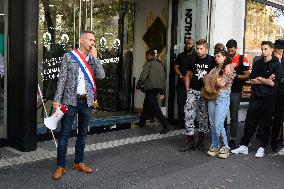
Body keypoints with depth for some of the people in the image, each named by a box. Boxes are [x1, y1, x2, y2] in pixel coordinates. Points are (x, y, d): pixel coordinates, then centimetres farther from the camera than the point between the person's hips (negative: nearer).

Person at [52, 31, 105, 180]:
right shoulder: (68, 57, -2)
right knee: (64, 133, -1)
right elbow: (62, 79, -4)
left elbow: (101, 75, -4)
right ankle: (60, 166, 6)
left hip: (87, 101, 4)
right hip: (70, 100, -4)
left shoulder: (93, 59, 9)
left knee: (83, 133, 12)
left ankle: (78, 162, 24)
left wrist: (95, 57, -8)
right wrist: (57, 99, -10)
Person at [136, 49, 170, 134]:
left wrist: (138, 85, 1)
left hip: (150, 88, -8)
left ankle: (165, 125, -18)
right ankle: (142, 121, 36)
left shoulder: (148, 63, -6)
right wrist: (162, 92, 16)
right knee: (146, 105, 23)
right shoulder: (160, 64, 16)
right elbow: (163, 78, 14)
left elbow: (143, 76, -14)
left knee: (155, 108, -10)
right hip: (158, 88, 8)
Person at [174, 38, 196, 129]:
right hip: (181, 83, 3)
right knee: (180, 102, 1)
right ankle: (180, 122, 7)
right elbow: (176, 67, 10)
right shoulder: (180, 56, 14)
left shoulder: (196, 56, 4)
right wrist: (181, 76, -6)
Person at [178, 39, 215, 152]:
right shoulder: (193, 60, 7)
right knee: (188, 115, -5)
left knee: (204, 117, 6)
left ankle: (200, 142, 19)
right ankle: (190, 143, 3)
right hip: (193, 91, 2)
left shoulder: (212, 60, -3)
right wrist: (188, 89, 6)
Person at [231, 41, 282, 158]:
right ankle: (244, 146, 13)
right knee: (249, 122, 5)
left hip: (269, 99, -3)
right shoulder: (257, 63, 11)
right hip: (256, 97, 3)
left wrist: (259, 78, -1)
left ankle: (262, 148, 17)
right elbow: (252, 80, 4)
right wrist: (266, 80, -5)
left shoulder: (276, 64, -1)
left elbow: (273, 83, -11)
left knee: (266, 124, 6)